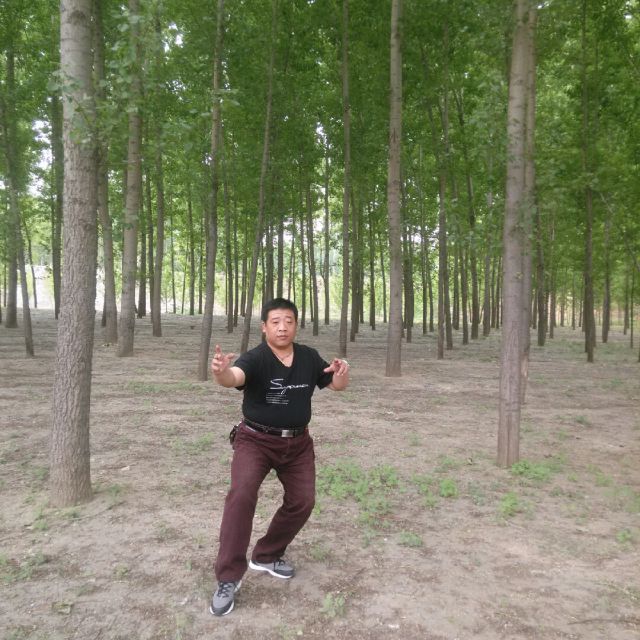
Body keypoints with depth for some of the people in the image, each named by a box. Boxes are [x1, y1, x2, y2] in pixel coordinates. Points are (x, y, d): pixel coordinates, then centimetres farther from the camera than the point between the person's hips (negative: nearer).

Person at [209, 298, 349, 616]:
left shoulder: (309, 357, -6)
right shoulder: (255, 358, -21)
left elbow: (335, 385, 5)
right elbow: (234, 377, -42)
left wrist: (342, 373, -20)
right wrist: (221, 371, -67)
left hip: (297, 443, 5)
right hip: (255, 440, -5)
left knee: (302, 501, 9)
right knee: (242, 494, -24)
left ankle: (266, 555, 32)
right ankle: (228, 578, -11)